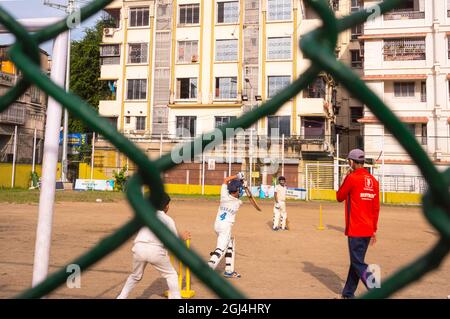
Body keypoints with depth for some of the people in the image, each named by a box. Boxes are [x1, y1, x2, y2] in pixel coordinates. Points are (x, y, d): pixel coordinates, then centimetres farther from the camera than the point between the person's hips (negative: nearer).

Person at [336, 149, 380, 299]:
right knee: (356, 260, 16)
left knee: (358, 263, 0)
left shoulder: (352, 178, -12)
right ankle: (348, 294, 26)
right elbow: (376, 208, 10)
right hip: (368, 230, 7)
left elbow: (339, 197, 2)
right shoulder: (373, 181, 8)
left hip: (355, 230, -7)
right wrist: (374, 229, 17)